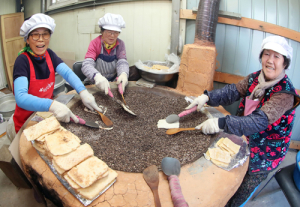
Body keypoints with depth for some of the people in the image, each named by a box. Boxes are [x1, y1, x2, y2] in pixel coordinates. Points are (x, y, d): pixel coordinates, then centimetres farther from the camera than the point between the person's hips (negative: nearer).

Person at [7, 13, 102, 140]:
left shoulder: (49, 55, -2)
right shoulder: (22, 60, -21)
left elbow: (67, 72, -14)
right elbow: (21, 97, -33)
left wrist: (82, 92, -33)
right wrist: (51, 105, -49)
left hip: (47, 114, 6)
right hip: (26, 122, -5)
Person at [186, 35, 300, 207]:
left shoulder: (286, 93, -26)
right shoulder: (256, 77, -5)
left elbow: (260, 121, -36)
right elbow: (233, 91, -12)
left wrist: (221, 123, -46)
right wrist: (208, 97, -30)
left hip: (264, 154, -5)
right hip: (244, 140, 5)